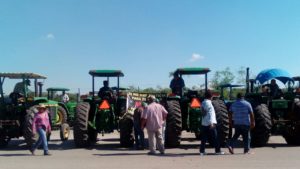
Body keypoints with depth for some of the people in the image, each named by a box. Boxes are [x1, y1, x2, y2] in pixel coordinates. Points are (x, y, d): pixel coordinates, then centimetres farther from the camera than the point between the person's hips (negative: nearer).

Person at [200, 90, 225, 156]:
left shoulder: (203, 103, 10)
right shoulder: (208, 103, -14)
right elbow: (210, 114, -22)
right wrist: (211, 123, -26)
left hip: (204, 124, 8)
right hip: (210, 124, -8)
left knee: (204, 138, 8)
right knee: (215, 138, 3)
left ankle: (202, 151, 7)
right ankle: (218, 151, 11)